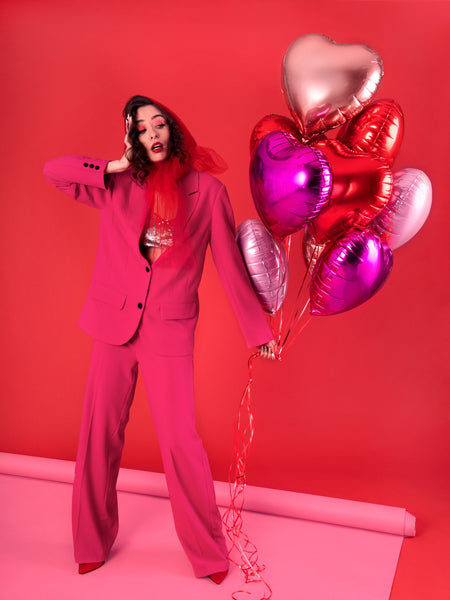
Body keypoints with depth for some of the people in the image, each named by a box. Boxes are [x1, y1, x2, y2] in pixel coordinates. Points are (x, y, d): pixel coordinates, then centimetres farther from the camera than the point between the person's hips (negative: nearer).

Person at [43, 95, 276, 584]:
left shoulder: (207, 191, -1)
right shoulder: (119, 187, 6)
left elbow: (230, 266, 2)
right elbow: (53, 170, 6)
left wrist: (257, 330, 4)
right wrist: (117, 166, -1)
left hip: (170, 332, -2)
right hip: (114, 323, 3)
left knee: (179, 441, -4)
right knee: (100, 435, 8)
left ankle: (208, 552, 16)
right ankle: (93, 543, 28)